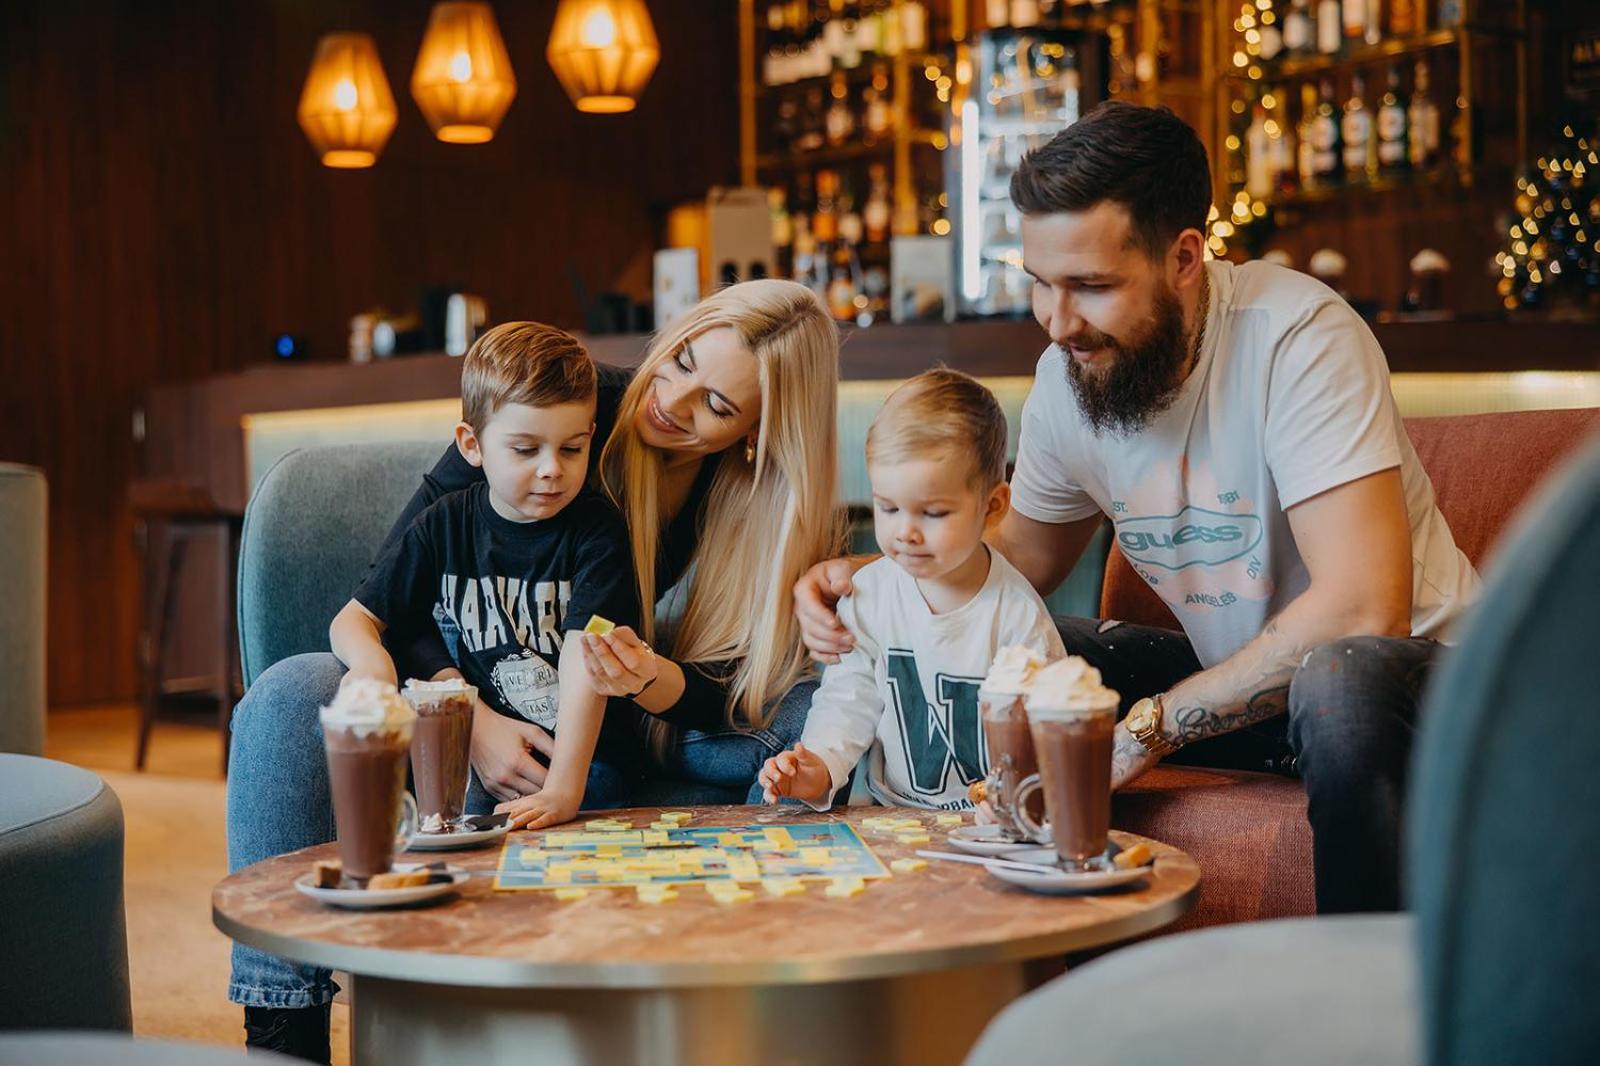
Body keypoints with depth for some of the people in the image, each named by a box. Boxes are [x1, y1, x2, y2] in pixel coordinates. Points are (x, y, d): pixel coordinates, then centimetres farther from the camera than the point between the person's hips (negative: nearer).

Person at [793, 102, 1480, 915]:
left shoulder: (1298, 337, -25)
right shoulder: (1068, 376, -5)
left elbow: (1363, 608, -32)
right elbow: (1025, 554, 13)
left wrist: (1152, 725, -28)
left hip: (1406, 663, -6)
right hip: (1225, 674, 6)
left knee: (1340, 681, -39)